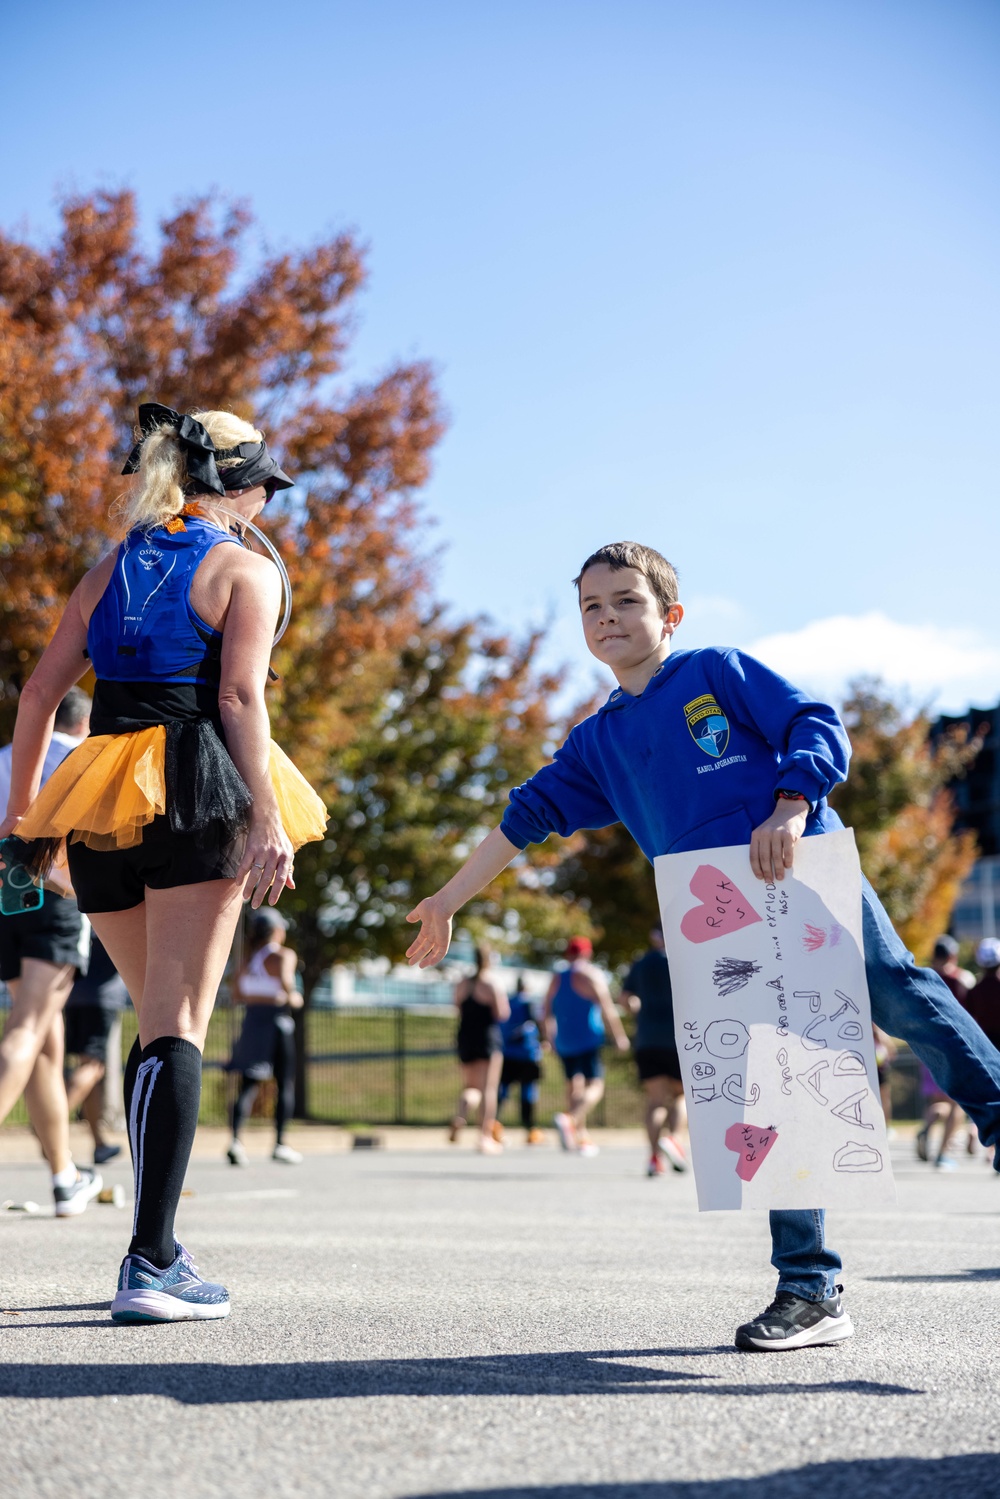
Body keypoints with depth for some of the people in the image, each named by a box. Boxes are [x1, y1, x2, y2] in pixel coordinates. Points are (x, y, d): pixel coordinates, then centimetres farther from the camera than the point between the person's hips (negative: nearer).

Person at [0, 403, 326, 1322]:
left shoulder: (111, 568, 19)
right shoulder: (246, 569, 3)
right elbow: (240, 696, -11)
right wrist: (269, 820, -17)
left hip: (101, 800, 6)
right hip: (197, 789, -5)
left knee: (159, 1020, 16)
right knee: (180, 1027, -7)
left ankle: (159, 1250, 16)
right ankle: (152, 1262, -13)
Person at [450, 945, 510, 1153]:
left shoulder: (462, 984, 8)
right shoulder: (493, 983, -9)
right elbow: (502, 1014, -13)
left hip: (464, 1038, 5)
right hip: (488, 1038, -5)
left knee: (470, 1086, 15)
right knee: (488, 1088, -2)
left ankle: (459, 1120, -12)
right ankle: (486, 1137, -5)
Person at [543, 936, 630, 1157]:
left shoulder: (557, 978, 11)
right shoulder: (591, 975, -6)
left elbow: (546, 1014, 14)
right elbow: (607, 1010, -12)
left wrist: (551, 1037, 27)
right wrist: (620, 1037, -6)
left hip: (564, 1042, 6)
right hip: (588, 1040, -6)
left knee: (574, 1085, 16)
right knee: (595, 1086, -7)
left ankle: (581, 1138, 16)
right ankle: (569, 1119, -32)